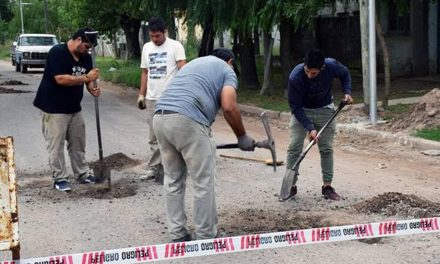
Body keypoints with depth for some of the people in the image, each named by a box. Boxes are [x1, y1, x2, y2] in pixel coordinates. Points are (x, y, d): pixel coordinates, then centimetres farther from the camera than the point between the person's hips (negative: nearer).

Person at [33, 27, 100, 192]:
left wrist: (92, 89, -14)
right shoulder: (57, 52, -19)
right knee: (56, 145, -2)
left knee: (78, 143, 13)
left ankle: (82, 174, 24)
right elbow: (61, 79, -27)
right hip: (54, 108, -8)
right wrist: (86, 77, -27)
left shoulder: (86, 57, 4)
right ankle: (60, 178, 5)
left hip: (74, 108, 8)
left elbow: (88, 78, 9)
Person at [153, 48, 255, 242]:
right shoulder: (226, 70, 14)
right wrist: (242, 137, 10)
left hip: (160, 119, 7)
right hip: (187, 122, -7)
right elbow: (229, 107, -3)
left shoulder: (193, 63, 35)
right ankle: (206, 239, 14)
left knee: (173, 181, 17)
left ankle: (177, 236, 23)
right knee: (204, 184, 5)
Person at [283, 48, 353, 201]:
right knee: (294, 147, -9)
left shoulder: (331, 66, -27)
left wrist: (347, 92, -16)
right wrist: (310, 128, -31)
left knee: (326, 148, 2)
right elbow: (295, 107, -25)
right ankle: (291, 185, 1)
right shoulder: (295, 77, -33)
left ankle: (327, 186, 13)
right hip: (301, 111, -2)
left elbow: (345, 74, -1)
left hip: (324, 109, 2)